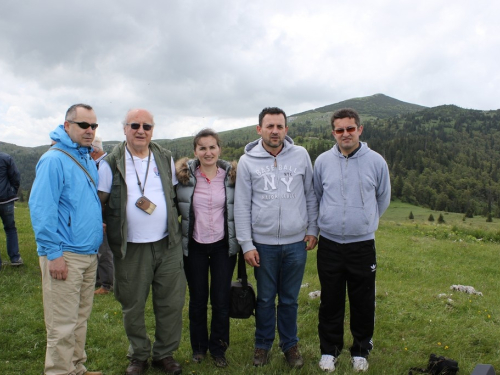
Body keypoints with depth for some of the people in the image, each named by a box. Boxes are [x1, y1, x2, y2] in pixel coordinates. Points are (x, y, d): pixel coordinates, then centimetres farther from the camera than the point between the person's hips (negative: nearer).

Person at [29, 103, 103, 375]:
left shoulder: (88, 161, 14)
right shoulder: (54, 159, -13)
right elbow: (41, 209, -18)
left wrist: (97, 222, 14)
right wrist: (53, 253, -19)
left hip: (89, 254, 9)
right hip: (65, 255, -8)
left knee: (80, 318, 18)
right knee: (63, 326, 0)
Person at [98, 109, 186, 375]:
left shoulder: (165, 158, 7)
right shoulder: (111, 163, -3)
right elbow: (99, 203, -1)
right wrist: (102, 233, -6)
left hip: (168, 245, 3)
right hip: (130, 249, -2)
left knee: (171, 303, 7)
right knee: (133, 306, 10)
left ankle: (164, 353, 27)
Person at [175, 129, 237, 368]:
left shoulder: (232, 175, -4)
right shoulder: (183, 175, -7)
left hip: (223, 245, 0)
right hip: (194, 246, 0)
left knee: (221, 300, 6)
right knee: (197, 299, 12)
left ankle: (218, 348, 27)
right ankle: (198, 346, 33)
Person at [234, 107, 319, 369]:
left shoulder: (301, 155, 0)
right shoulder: (247, 161, -4)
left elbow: (310, 195, 7)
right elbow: (241, 206, -3)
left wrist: (312, 229, 5)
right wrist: (246, 244, -6)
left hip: (296, 243, 1)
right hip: (263, 244, -1)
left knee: (290, 299, 14)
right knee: (265, 299, 13)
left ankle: (290, 344, 33)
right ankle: (263, 344, 33)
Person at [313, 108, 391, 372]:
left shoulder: (376, 161, -4)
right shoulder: (322, 161, -1)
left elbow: (383, 198, 11)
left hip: (363, 244, -1)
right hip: (329, 244, 1)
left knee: (363, 303, 10)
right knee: (330, 302, 11)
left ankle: (361, 351, 30)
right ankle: (329, 350, 29)